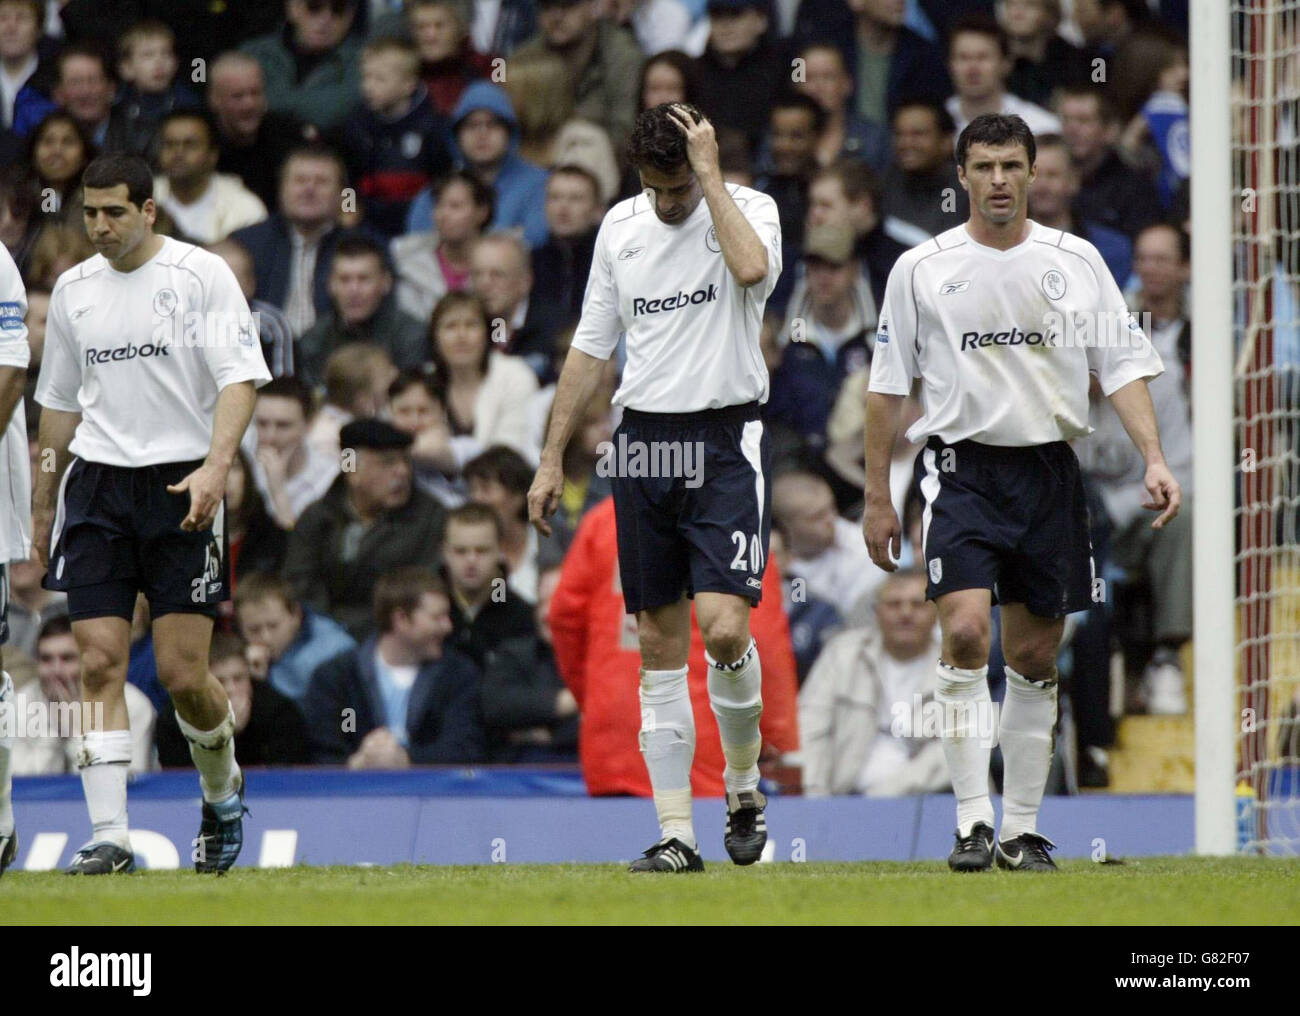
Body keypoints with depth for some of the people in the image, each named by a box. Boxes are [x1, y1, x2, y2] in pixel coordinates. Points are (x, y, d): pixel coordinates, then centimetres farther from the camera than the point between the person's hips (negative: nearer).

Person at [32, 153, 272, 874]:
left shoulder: (202, 274, -3)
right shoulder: (73, 288, 12)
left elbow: (240, 379, -10)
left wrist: (215, 468, -25)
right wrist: (43, 505, 22)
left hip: (180, 490, -4)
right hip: (96, 484, 4)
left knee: (182, 674, -5)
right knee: (100, 664, -8)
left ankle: (223, 790, 24)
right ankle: (109, 836, -8)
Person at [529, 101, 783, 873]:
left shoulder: (749, 209, -4)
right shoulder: (621, 226, 10)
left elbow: (753, 269, -29)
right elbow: (592, 346, 16)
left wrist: (711, 175, -19)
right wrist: (553, 457, 14)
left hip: (727, 440, -5)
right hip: (644, 440, 5)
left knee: (724, 628, -16)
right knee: (660, 644, 3)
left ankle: (745, 783, 9)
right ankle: (677, 833, 6)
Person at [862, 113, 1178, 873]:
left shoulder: (1076, 261, 6)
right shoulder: (921, 269, 3)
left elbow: (1124, 365, 5)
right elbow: (888, 387, 7)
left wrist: (1155, 461, -8)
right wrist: (878, 499, 5)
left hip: (1049, 469, 2)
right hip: (961, 467, -2)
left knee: (1036, 658, 5)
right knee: (966, 633, -18)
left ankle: (1022, 830, 13)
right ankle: (972, 822, -16)